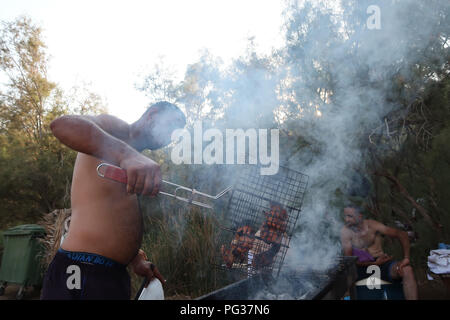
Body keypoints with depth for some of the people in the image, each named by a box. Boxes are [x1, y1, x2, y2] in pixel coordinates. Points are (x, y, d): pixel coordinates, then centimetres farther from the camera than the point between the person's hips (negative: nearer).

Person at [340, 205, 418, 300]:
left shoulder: (372, 225, -8)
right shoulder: (345, 232, -6)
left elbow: (402, 234, -8)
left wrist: (406, 258, -21)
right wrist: (374, 263, -16)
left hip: (381, 263, 0)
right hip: (361, 266, 0)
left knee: (406, 269, -30)